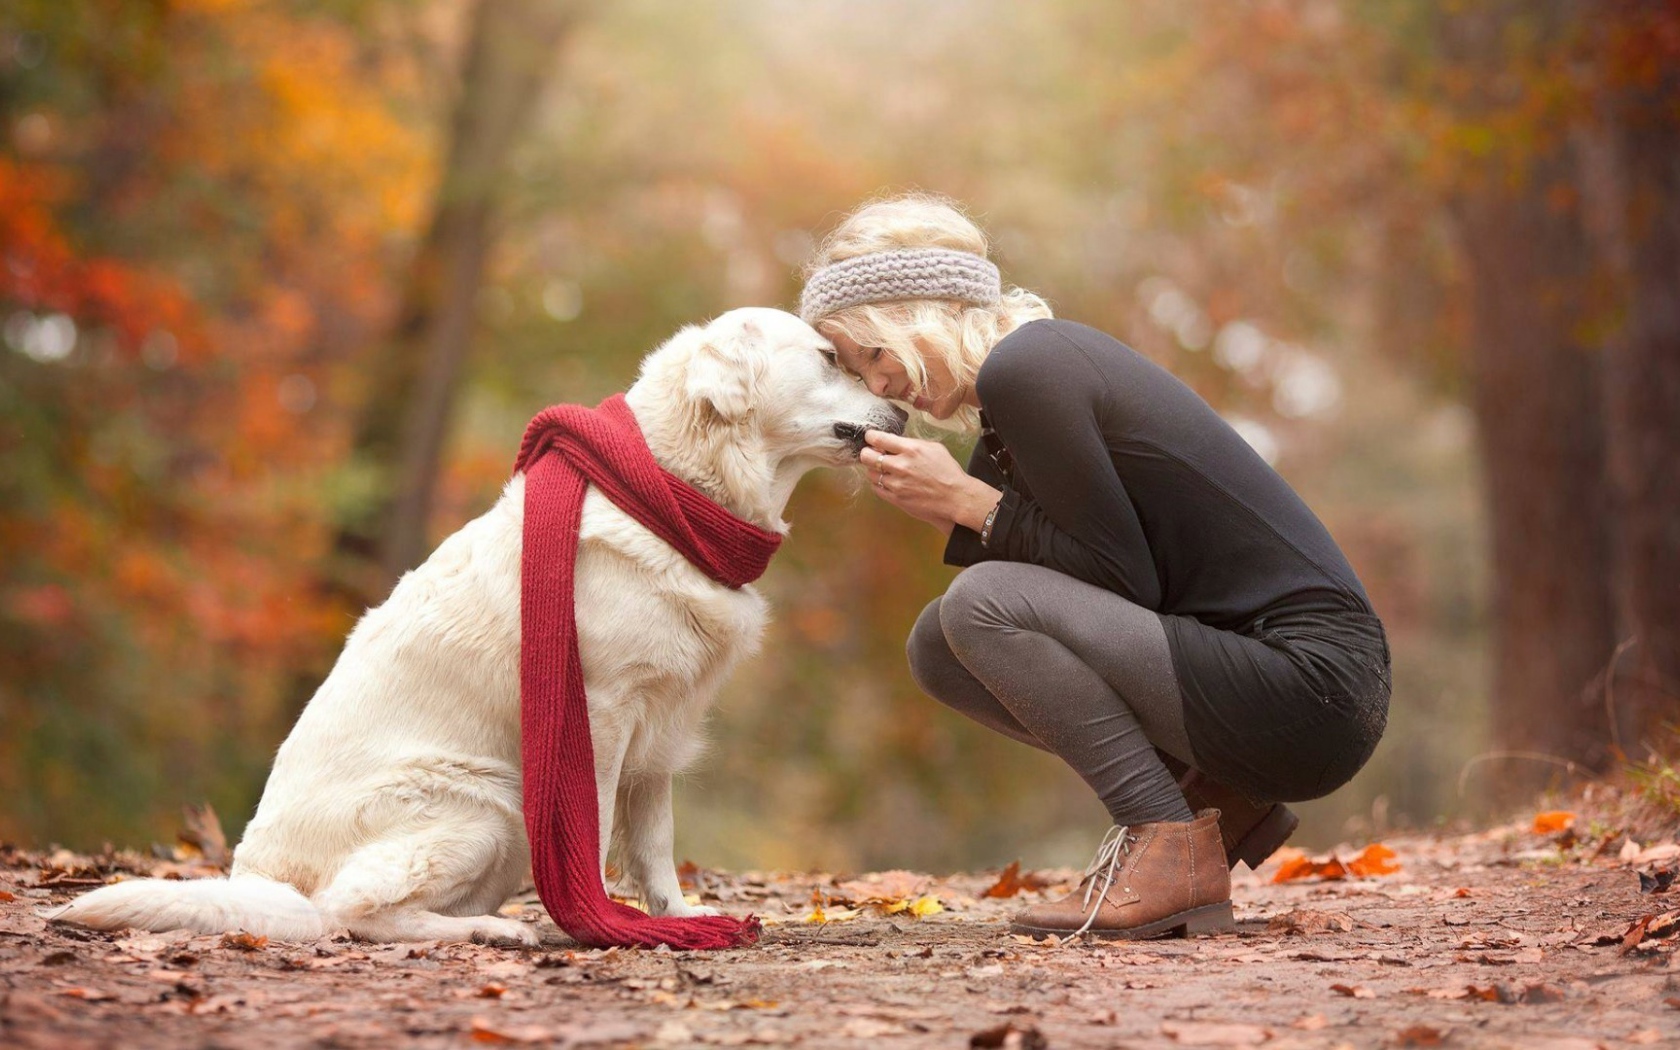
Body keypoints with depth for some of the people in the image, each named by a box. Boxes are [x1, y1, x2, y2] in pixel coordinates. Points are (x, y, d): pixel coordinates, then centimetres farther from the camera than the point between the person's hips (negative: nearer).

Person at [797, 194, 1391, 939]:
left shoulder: (1022, 372, -14)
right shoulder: (1043, 357, 15)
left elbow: (1129, 582, -15)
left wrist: (973, 503, -10)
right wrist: (949, 512, 5)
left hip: (1310, 687, -10)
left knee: (982, 605, -19)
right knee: (939, 648, 8)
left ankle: (1173, 851, -11)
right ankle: (1213, 799, 10)